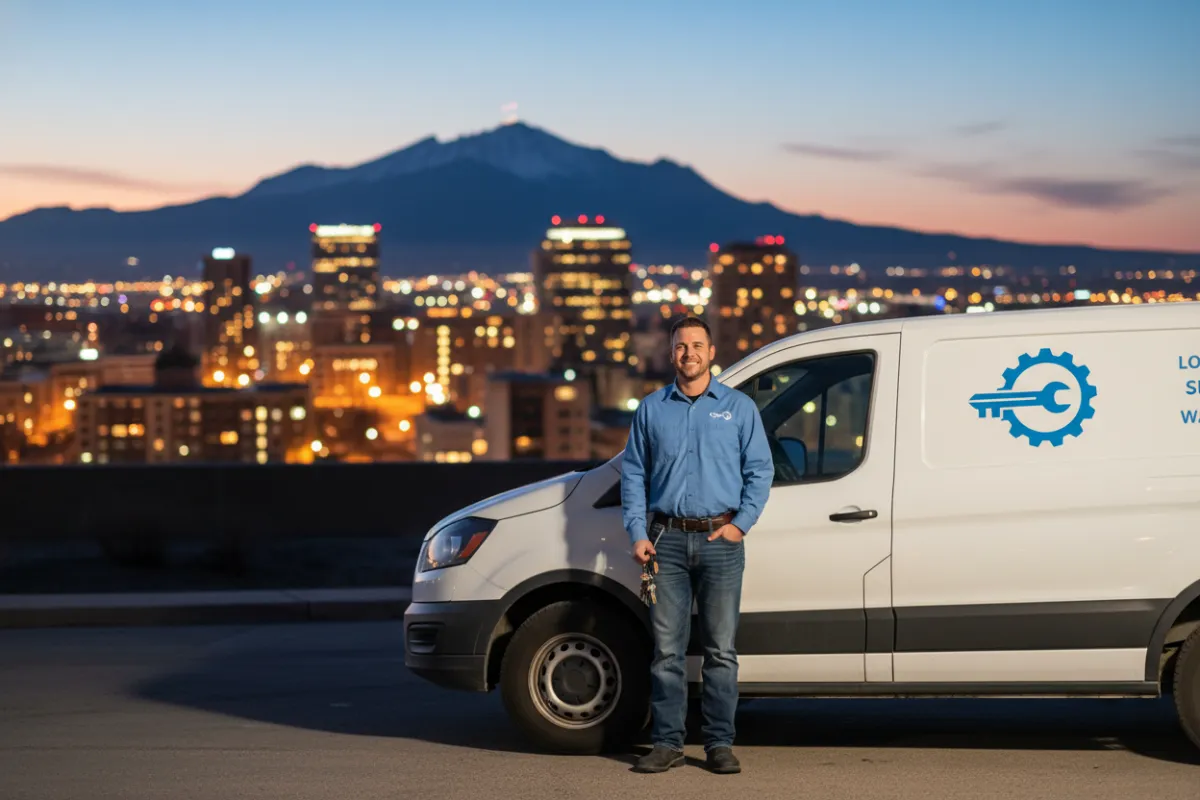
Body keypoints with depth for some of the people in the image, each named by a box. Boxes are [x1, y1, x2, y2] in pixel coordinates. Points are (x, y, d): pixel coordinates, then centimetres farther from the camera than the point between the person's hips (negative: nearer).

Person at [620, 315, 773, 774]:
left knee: (720, 649, 1)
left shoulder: (739, 408, 7)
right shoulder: (652, 409, 10)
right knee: (667, 649, 2)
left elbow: (760, 471, 6)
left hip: (720, 540, -1)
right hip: (667, 540, 1)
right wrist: (637, 534, 1)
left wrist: (741, 523, -6)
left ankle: (720, 744, 8)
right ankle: (667, 743, 8)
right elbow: (633, 473, 11)